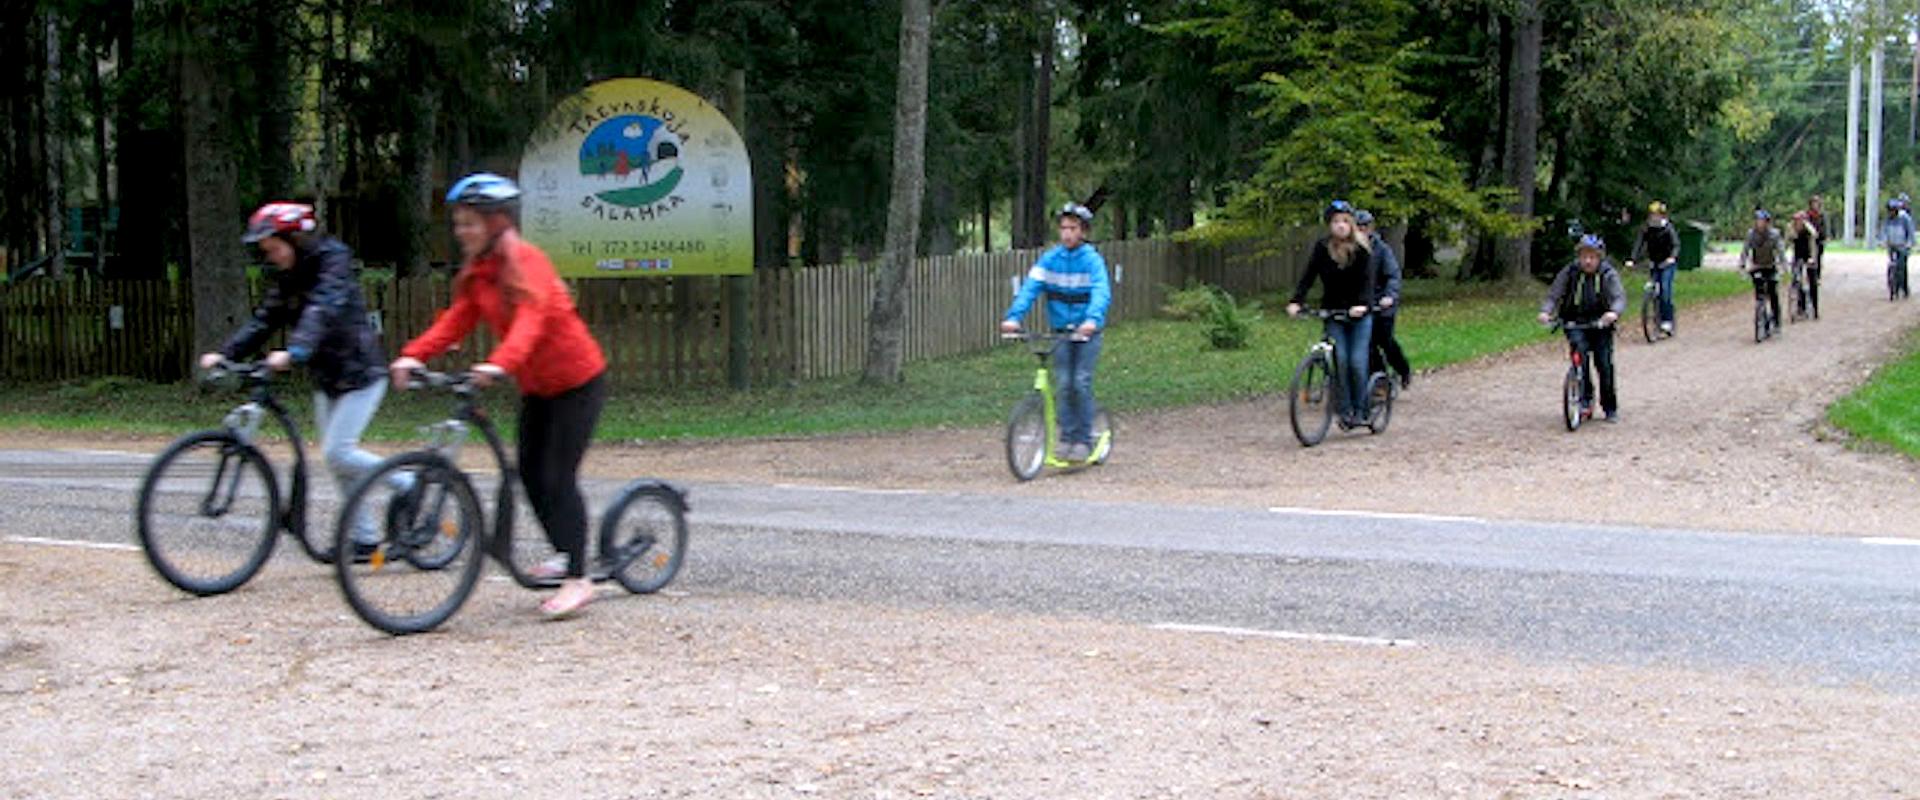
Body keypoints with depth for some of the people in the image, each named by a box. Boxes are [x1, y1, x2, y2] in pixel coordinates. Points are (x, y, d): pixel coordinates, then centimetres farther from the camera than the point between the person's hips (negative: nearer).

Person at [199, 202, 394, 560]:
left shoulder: (334, 260, -16)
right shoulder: (286, 276, 7)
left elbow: (324, 311, -31)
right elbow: (264, 320, 3)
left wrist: (294, 351, -45)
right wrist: (225, 353, -10)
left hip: (359, 372, -8)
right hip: (325, 377, 8)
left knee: (338, 453, -14)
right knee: (334, 456, 7)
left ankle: (408, 484, 2)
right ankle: (364, 538, 15)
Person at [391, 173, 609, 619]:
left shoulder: (524, 260, -21)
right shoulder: (477, 271, 4)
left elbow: (531, 317, -36)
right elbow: (457, 320, -3)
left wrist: (500, 363, -52)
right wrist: (414, 354, -19)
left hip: (577, 380, -8)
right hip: (536, 385, 8)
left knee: (558, 477, -11)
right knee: (530, 474, 9)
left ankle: (578, 580, -8)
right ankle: (565, 556, 26)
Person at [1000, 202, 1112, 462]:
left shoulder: (1092, 260, -11)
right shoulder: (1049, 258, -2)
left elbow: (1101, 293, -25)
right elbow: (1030, 288, -12)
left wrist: (1092, 319, -44)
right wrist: (1013, 316, -28)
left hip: (1087, 331, -3)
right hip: (1060, 331, 3)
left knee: (1081, 383, -9)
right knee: (1064, 384, -2)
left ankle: (1084, 440, -1)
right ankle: (1067, 436, 8)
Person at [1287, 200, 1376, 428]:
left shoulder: (1362, 249, -7)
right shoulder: (1322, 247, -2)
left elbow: (1367, 280, -15)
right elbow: (1308, 276, -6)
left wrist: (1362, 304, -32)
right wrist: (1296, 302, -20)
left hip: (1359, 315, -1)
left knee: (1357, 362, -9)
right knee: (1340, 360, -11)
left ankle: (1360, 410, 4)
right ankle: (1345, 409, -3)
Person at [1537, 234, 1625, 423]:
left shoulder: (1608, 274, -7)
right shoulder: (1569, 272, -3)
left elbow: (1619, 296, -20)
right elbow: (1554, 295, -6)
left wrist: (1613, 312, -43)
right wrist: (1546, 311, -28)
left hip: (1600, 324, 0)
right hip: (1575, 323, 0)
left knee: (1604, 363, -5)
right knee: (1579, 347, -27)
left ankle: (1611, 408, 13)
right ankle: (1585, 399, -20)